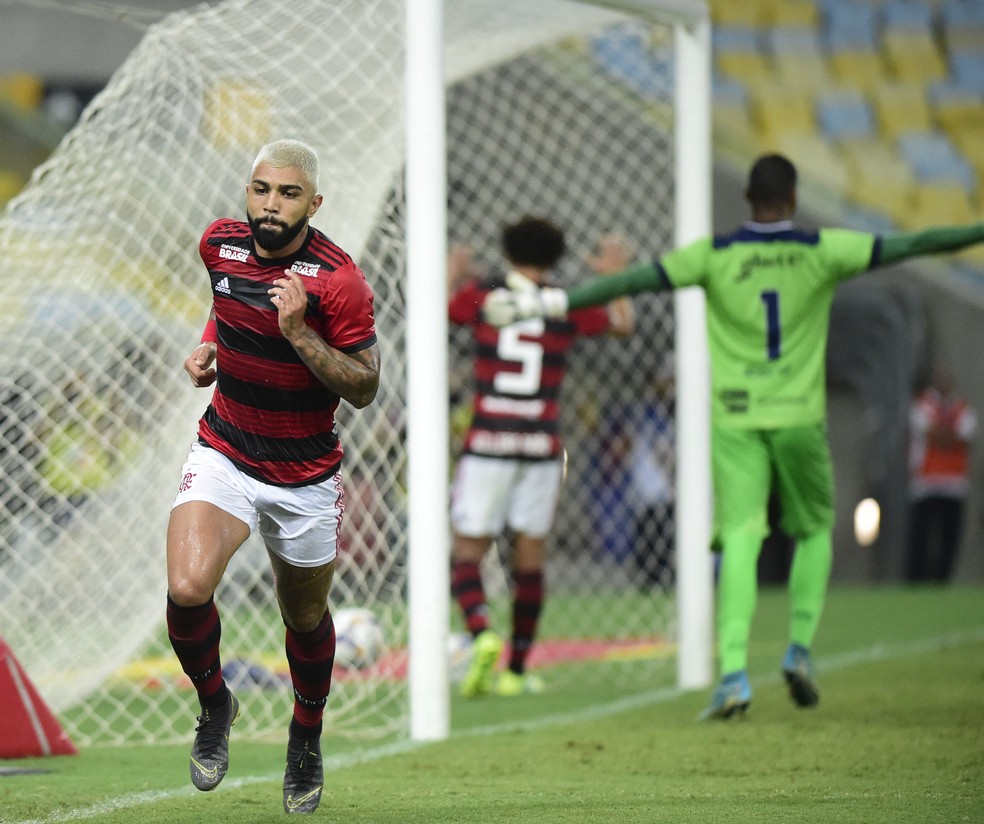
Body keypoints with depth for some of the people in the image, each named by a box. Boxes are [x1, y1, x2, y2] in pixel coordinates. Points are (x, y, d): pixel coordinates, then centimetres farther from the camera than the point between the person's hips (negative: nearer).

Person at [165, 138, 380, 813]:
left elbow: (364, 387, -16)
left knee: (306, 618, 15)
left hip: (306, 478, -2)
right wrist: (211, 343, 5)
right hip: (224, 454, 2)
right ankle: (214, 704, 7)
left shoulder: (339, 279, -17)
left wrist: (297, 331, -28)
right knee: (187, 591, -23)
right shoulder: (220, 244, -3)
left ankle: (306, 742, 42)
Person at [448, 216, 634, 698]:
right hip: (540, 448, 1)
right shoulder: (567, 306, 4)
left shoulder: (481, 294, 0)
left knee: (466, 555, 2)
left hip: (486, 445, -1)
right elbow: (623, 323, 19)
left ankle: (482, 635, -25)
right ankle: (516, 671, 14)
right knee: (529, 561, 11)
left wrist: (452, 275, 32)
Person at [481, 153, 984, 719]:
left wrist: (546, 303, 2)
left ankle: (734, 673, -19)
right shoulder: (823, 252, -2)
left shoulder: (715, 255, 0)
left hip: (735, 419, 0)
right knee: (815, 532, 20)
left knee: (739, 543, -6)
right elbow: (913, 245, 0)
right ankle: (800, 647, 7)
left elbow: (633, 280, -1)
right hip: (799, 416, 0)